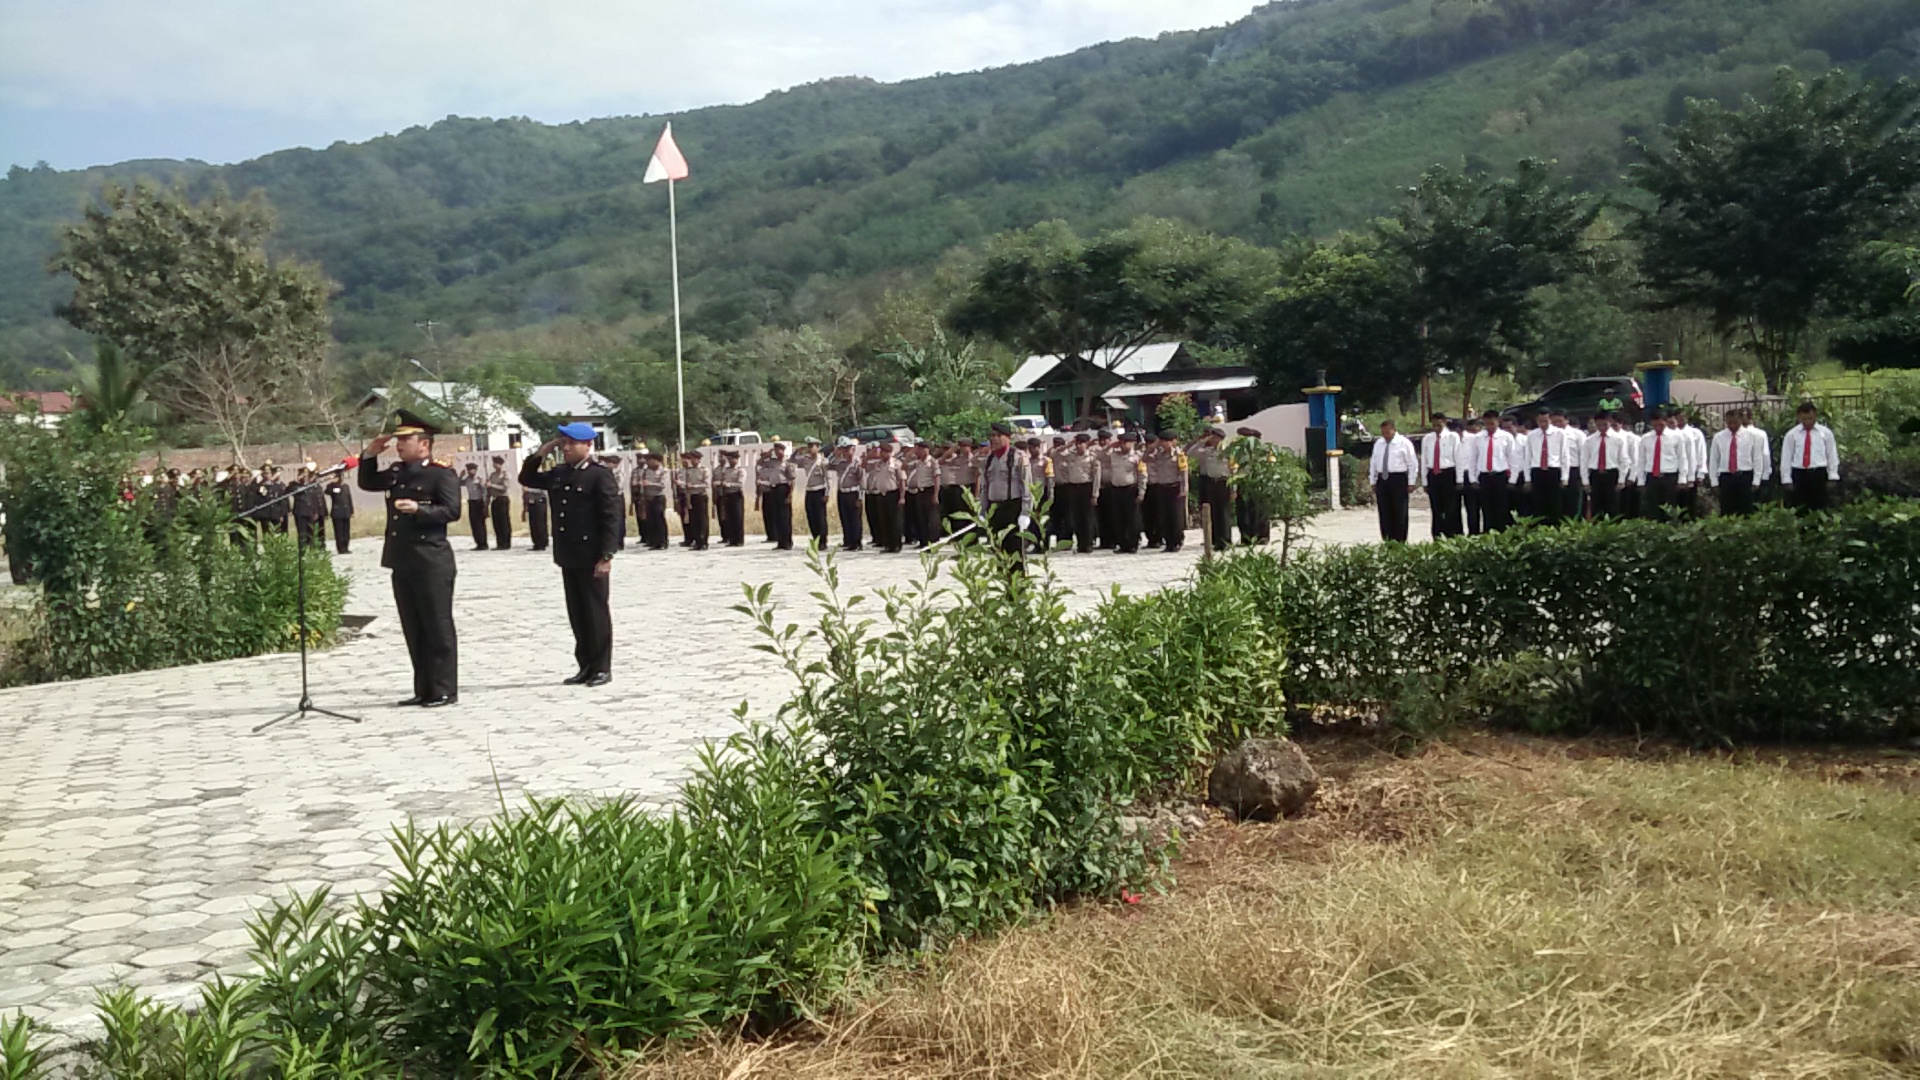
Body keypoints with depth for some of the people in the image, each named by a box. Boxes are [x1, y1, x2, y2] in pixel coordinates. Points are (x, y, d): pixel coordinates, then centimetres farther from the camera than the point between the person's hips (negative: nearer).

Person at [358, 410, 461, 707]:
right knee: (413, 629, 11)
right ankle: (424, 690, 18)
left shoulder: (442, 474, -7)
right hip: (402, 562, 8)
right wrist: (370, 455, 15)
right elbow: (367, 483, 30)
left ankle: (444, 690, 3)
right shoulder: (397, 472, 17)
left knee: (438, 627, -2)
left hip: (431, 562, -8)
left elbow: (452, 511, -15)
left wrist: (419, 509, -27)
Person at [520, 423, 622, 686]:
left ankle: (602, 668, 8)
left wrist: (606, 556, -19)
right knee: (577, 613, 11)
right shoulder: (558, 474, 12)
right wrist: (540, 454, 8)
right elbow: (526, 479, 25)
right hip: (568, 556, 7)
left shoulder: (601, 475, -10)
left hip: (592, 557, -7)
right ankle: (586, 666, 19)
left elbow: (612, 517, -14)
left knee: (596, 612, 0)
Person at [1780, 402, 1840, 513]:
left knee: (1819, 509, 5)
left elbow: (1832, 455, 6)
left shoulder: (1826, 433, 4)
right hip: (1799, 475, 0)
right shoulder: (1791, 434, 3)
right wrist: (1787, 479, -1)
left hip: (1818, 474, 0)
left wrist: (1832, 477, 1)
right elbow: (1786, 458, 3)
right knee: (1798, 511, 3)